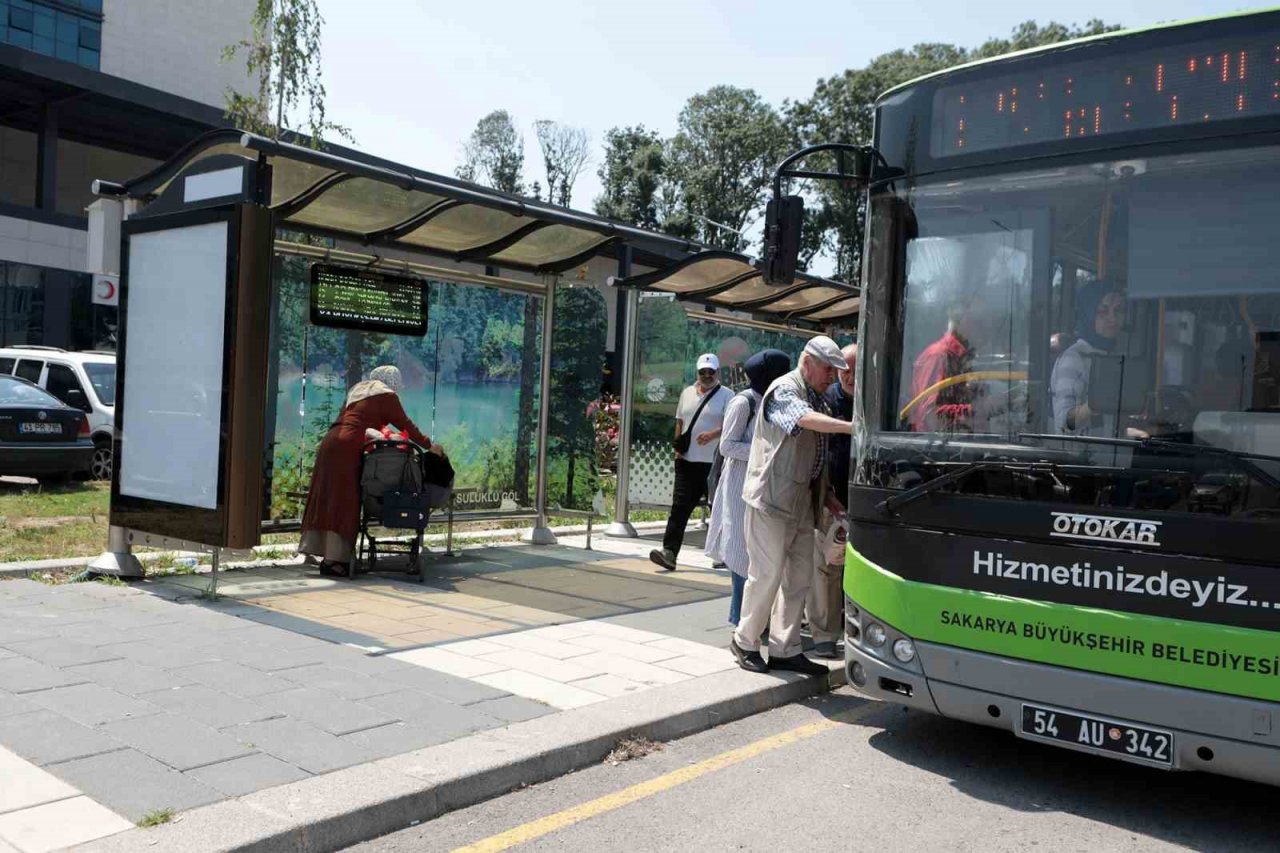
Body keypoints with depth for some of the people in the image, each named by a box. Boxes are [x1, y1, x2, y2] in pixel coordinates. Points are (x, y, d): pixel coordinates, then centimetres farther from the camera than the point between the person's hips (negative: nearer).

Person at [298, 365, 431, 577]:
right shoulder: (387, 397, 3)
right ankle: (333, 560, -8)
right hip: (347, 449, -8)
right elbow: (406, 425, 6)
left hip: (331, 442, 8)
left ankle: (327, 555, 10)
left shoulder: (357, 391, 25)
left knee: (327, 500, 7)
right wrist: (427, 444, 17)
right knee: (343, 502, -6)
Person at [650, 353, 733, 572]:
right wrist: (678, 447, 10)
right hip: (687, 460, 4)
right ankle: (669, 553, -9)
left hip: (714, 462, -4)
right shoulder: (687, 393, 16)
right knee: (680, 506, -5)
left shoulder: (726, 395, -1)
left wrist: (713, 434, -25)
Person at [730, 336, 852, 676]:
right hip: (772, 498, -9)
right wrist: (853, 427, -41)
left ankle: (784, 650, 19)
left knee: (799, 576, 9)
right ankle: (744, 642, 13)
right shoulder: (784, 390, -9)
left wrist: (826, 493, 16)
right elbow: (805, 419, -31)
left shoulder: (817, 399, 18)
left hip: (802, 502, 9)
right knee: (767, 574, -5)